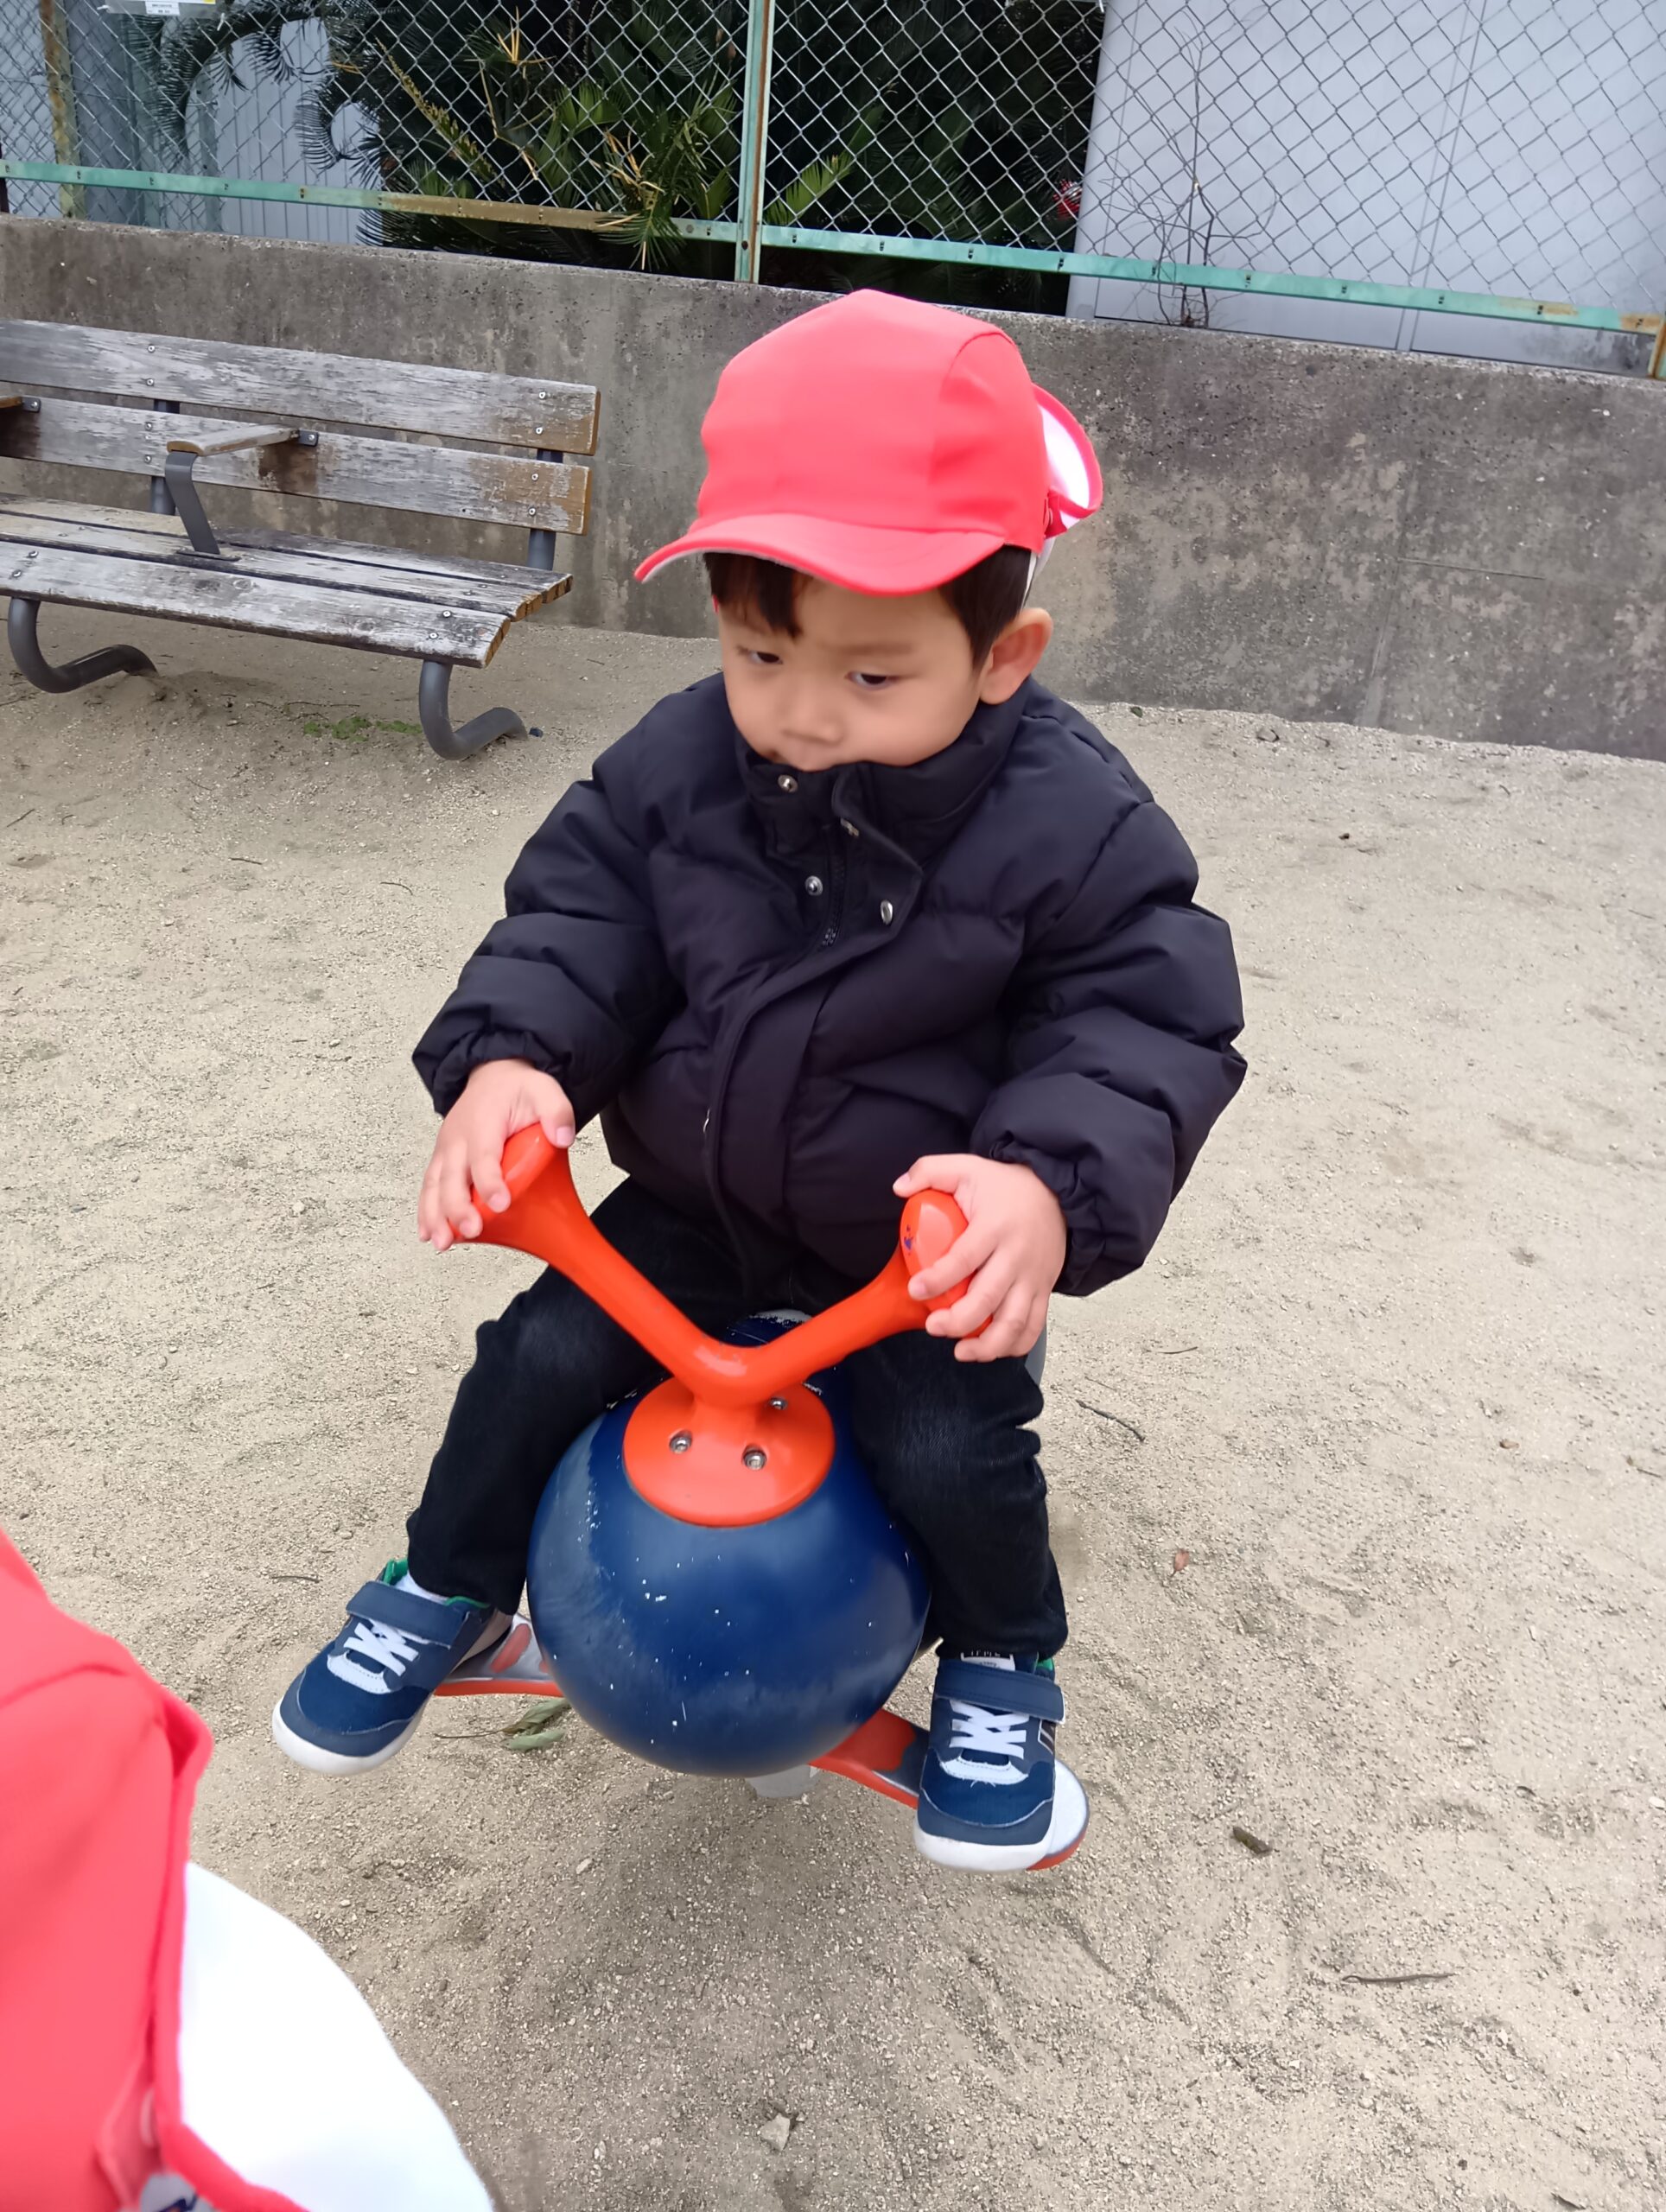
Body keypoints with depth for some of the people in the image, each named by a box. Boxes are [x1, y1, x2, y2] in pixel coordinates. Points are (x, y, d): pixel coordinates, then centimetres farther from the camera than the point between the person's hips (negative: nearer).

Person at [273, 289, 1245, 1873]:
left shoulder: (1075, 827, -21)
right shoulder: (676, 770, -12)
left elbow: (1147, 1027, -23)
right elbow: (573, 919, -10)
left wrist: (1051, 1183, -42)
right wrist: (508, 1059, -31)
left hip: (927, 1239, -2)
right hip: (696, 1202, 3)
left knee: (950, 1450, -17)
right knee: (543, 1357, -5)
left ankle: (1001, 1669, 19)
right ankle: (447, 1592, 26)